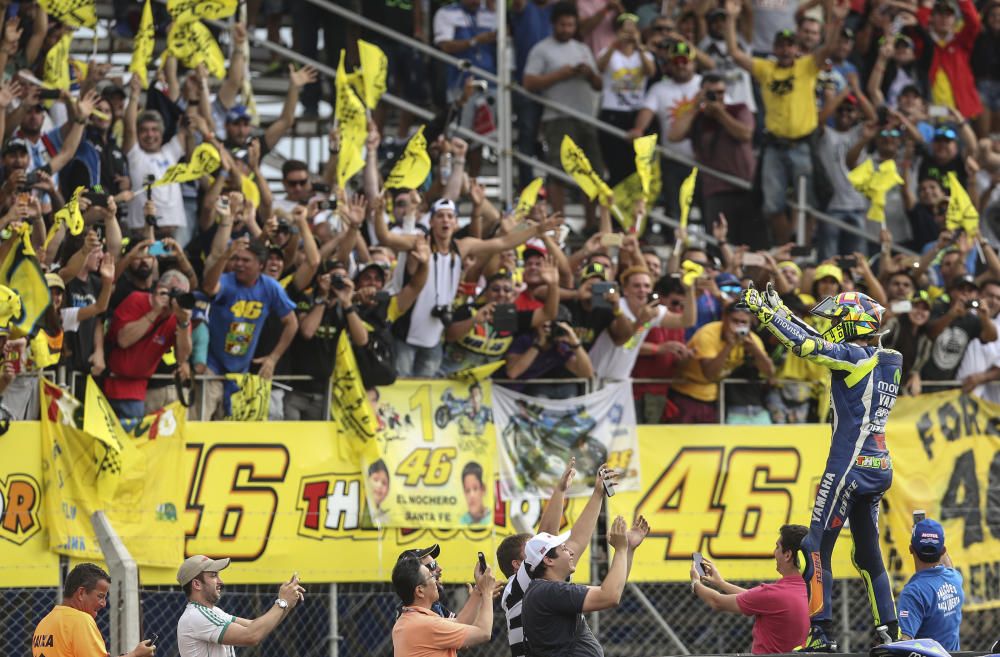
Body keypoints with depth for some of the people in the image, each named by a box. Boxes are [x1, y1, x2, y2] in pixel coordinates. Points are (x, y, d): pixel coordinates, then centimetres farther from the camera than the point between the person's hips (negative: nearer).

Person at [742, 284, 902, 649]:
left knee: (817, 547, -6)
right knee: (868, 553, 16)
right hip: (879, 469, 9)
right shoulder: (887, 361, 13)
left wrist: (766, 313, -8)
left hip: (849, 467, -9)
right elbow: (823, 343, 20)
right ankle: (888, 631, 13)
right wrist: (781, 312, 22)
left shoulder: (855, 356, -11)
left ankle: (820, 631, -12)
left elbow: (807, 346, -18)